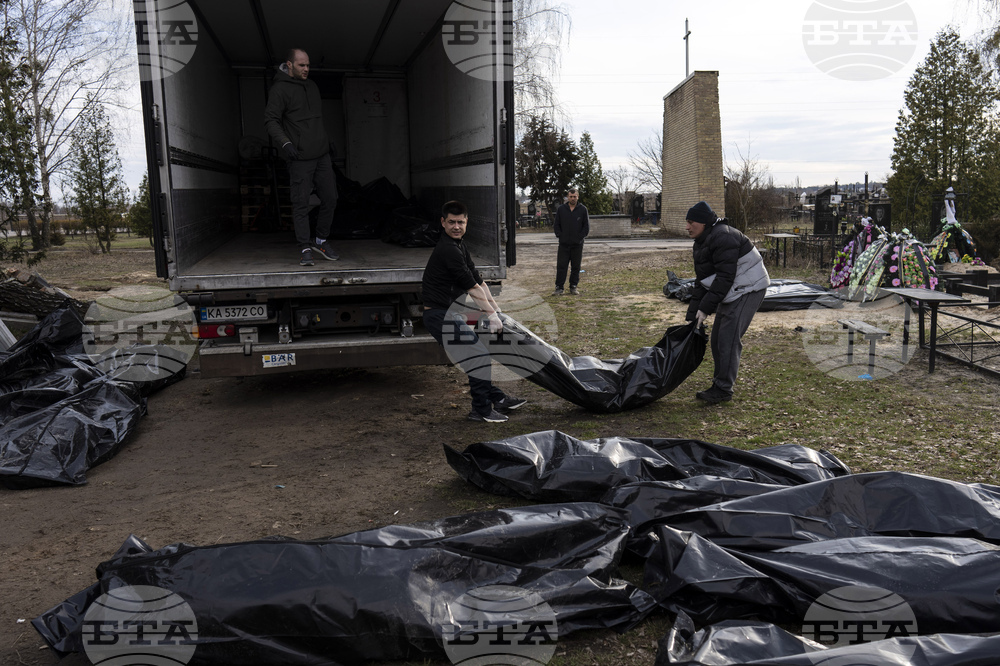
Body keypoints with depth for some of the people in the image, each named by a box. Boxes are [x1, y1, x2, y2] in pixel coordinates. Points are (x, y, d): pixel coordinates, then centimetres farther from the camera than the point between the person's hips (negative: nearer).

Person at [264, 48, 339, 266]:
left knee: (330, 199, 6)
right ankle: (304, 248, 1)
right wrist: (284, 143, -23)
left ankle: (321, 240, 22)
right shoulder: (280, 89, -5)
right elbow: (271, 119, -11)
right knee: (301, 203, -5)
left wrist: (327, 141, 26)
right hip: (300, 158, -7)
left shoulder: (312, 86, 17)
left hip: (322, 155, 7)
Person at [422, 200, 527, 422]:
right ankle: (481, 409, 1)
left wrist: (497, 310, 11)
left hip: (450, 314, 11)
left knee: (475, 353, 18)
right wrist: (492, 315, -14)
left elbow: (479, 281, 15)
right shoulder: (448, 250, -19)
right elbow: (472, 287, -18)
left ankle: (496, 398, 29)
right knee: (478, 356, -10)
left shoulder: (459, 247, 15)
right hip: (440, 315, -11)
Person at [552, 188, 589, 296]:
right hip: (564, 244, 0)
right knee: (561, 266, -2)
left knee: (576, 267, 6)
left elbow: (586, 226, 5)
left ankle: (573, 287, 15)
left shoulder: (583, 209, 3)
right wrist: (560, 236, -2)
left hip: (577, 244, 0)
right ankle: (559, 287, 2)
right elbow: (556, 225, 10)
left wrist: (580, 237, -4)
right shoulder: (561, 209, 6)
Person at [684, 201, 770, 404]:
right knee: (717, 338, 11)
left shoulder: (723, 237, -22)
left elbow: (725, 277, -26)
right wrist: (693, 315, 6)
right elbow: (702, 281, 12)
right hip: (731, 293, 10)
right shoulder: (701, 243, 11)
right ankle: (720, 384, 21)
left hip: (748, 289, -10)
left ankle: (723, 389, -7)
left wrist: (706, 307, -24)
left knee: (728, 338, -13)